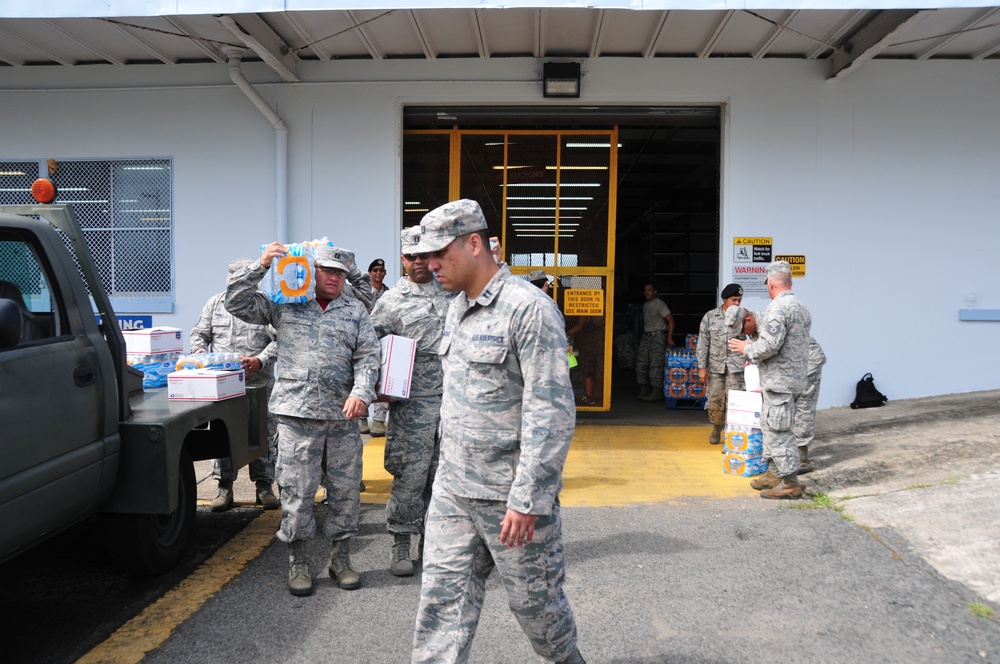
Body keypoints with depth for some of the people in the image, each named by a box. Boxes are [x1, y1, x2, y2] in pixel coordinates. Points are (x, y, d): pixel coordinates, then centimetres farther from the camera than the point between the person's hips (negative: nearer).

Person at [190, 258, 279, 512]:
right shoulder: (215, 303, 12)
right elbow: (199, 333, 15)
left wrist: (260, 361, -20)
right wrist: (200, 353, -5)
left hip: (259, 383, -2)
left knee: (263, 434, 3)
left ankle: (264, 486, 15)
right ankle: (224, 487, 13)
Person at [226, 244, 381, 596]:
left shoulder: (355, 310, 13)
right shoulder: (285, 303, 8)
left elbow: (368, 356, 7)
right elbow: (237, 303, 3)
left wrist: (361, 392, -10)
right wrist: (260, 265, -8)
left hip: (343, 417, 3)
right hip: (297, 414, -2)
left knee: (345, 490, 8)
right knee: (296, 492, 1)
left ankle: (340, 558, 23)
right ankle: (297, 563, 17)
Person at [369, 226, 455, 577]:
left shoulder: (454, 293, 12)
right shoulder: (391, 301, 2)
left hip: (453, 399, 3)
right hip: (413, 401, -3)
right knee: (410, 475, -2)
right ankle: (401, 542, 13)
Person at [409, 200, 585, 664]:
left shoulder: (530, 309, -17)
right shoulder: (457, 308, 10)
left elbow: (551, 412, -20)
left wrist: (526, 500, -21)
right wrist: (447, 466, 18)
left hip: (509, 492, -7)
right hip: (452, 488, 7)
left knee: (533, 597, 12)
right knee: (443, 595, 8)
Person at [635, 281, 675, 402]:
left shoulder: (660, 304, -9)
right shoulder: (645, 305, 16)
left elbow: (670, 320, -14)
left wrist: (669, 337, -20)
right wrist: (643, 335, 17)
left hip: (657, 335, -8)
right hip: (646, 336, 8)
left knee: (655, 364, -10)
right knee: (641, 363, 4)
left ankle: (657, 392, -7)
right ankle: (643, 390, 11)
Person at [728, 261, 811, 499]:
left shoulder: (778, 307, -18)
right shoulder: (802, 308, 14)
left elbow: (769, 345, -26)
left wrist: (748, 349, -7)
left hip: (779, 381, -10)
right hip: (794, 378, 10)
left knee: (778, 432, -4)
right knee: (770, 428, 18)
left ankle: (790, 484, 2)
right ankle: (774, 474, 27)